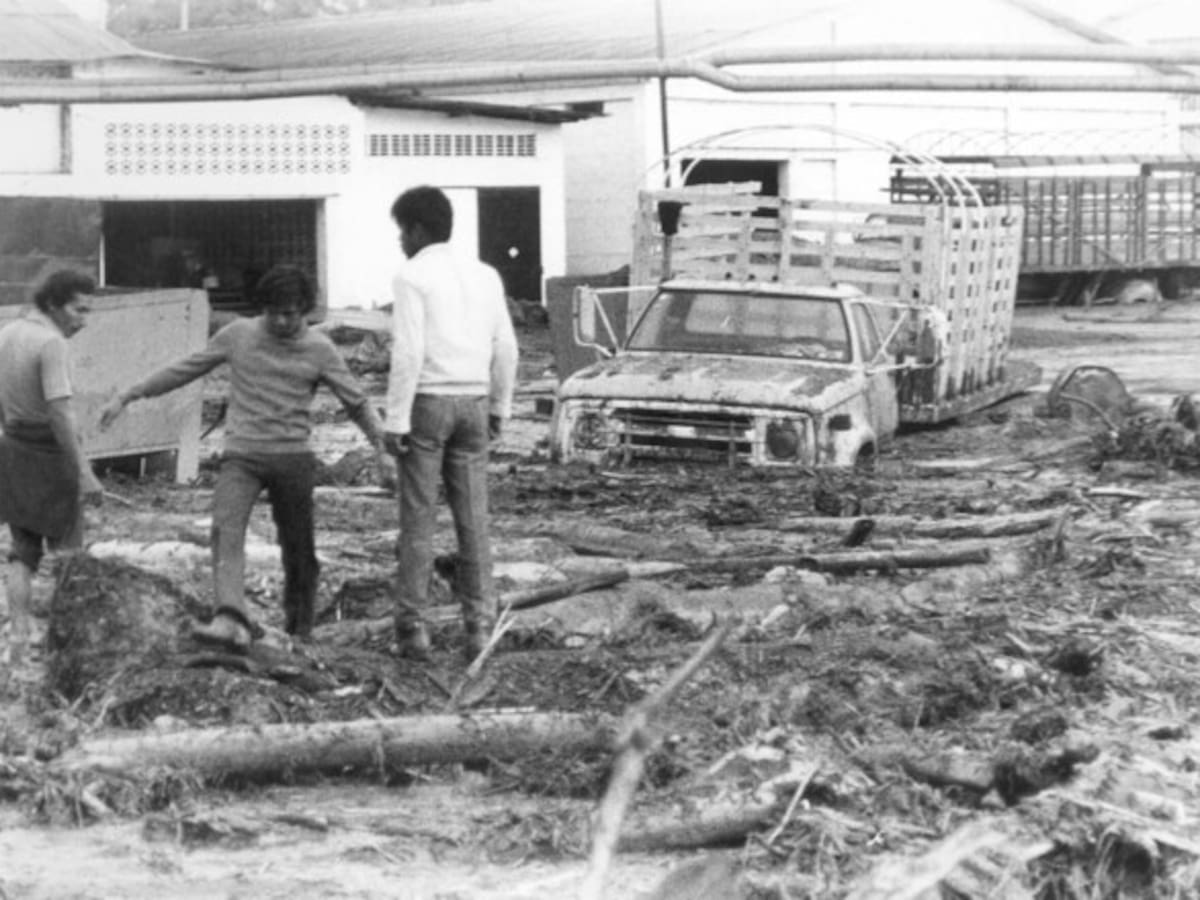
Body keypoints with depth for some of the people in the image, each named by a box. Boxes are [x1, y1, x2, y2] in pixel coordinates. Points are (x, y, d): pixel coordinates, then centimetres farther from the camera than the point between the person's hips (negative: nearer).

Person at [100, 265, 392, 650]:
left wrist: (382, 447, -5)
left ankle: (299, 632, 20)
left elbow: (357, 402, 7)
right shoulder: (237, 335, 6)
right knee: (226, 529, -23)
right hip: (241, 455, 0)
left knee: (298, 549, 3)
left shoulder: (320, 350, 3)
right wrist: (127, 396, 12)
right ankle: (231, 621, -38)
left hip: (292, 457, 0)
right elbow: (183, 370, 13)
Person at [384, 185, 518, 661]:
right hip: (472, 403, 5)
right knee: (473, 518, 6)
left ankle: (411, 627, 1)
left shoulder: (411, 277, -8)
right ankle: (479, 626, 4)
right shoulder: (485, 275, 10)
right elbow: (505, 347, 10)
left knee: (417, 519, 1)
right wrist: (500, 407, 20)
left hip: (427, 402, -5)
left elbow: (408, 351, -15)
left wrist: (396, 420, -14)